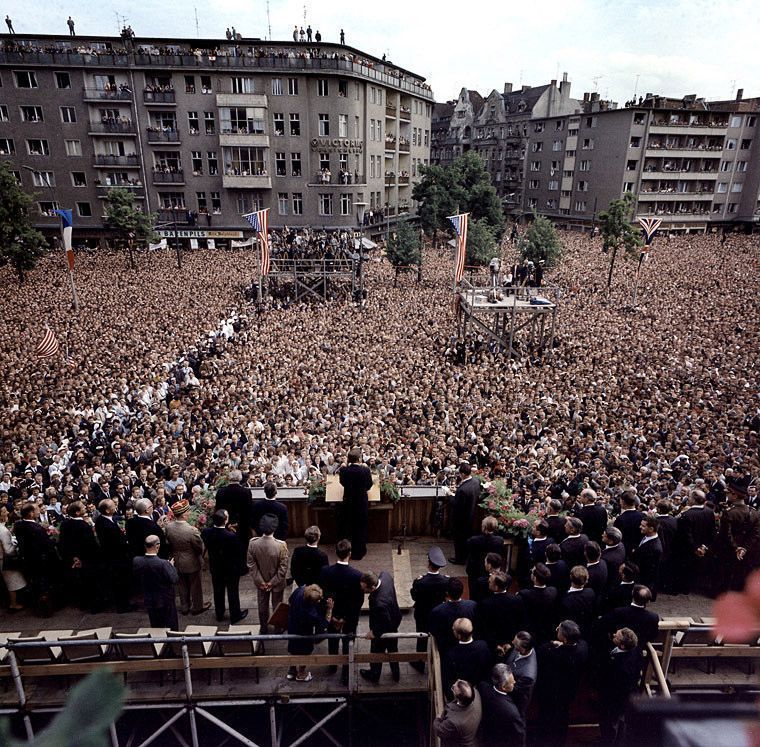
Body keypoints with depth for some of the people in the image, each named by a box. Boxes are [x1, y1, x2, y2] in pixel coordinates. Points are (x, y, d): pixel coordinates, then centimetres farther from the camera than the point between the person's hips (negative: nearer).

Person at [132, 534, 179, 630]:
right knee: (172, 627, 15)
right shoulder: (163, 563, -30)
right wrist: (172, 566, -10)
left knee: (156, 628, 21)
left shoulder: (136, 561, -15)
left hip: (149, 601, 5)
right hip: (166, 600, -5)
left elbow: (137, 578, 1)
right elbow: (174, 580, -24)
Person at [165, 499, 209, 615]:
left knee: (182, 585, 25)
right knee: (195, 585, 18)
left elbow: (169, 542, -1)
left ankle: (184, 607, 41)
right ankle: (197, 607, 37)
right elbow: (200, 547, -21)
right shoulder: (191, 530, -34)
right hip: (191, 563, -5)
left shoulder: (168, 527, -18)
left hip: (177, 562, 5)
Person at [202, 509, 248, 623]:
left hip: (215, 569, 4)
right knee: (233, 593, 17)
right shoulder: (231, 536, -34)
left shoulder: (206, 532, -20)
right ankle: (235, 616, 34)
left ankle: (219, 614, 42)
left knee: (218, 592, 24)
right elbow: (237, 554, -23)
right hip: (231, 570, -4)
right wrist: (241, 569, -6)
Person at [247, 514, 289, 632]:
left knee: (262, 606, 25)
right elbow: (283, 568, -22)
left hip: (260, 583, 2)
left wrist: (260, 581, -4)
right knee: (277, 606, 22)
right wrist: (273, 582, -9)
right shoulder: (281, 545, -31)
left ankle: (264, 628, 43)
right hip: (277, 583, -2)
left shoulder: (253, 543, -22)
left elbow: (251, 565, -12)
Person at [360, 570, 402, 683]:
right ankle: (396, 673, 53)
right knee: (392, 649, 30)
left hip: (383, 631, -7)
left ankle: (374, 675, 52)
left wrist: (374, 632, -19)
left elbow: (386, 623, -31)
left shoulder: (379, 603, -47)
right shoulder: (385, 575, -29)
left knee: (376, 652, 24)